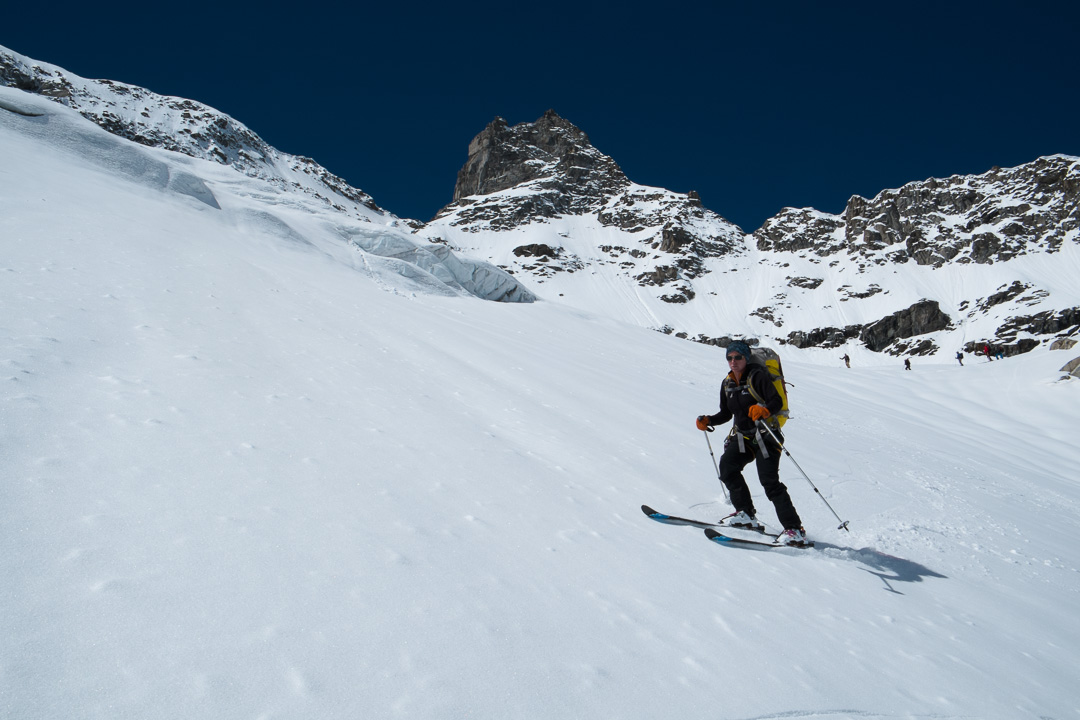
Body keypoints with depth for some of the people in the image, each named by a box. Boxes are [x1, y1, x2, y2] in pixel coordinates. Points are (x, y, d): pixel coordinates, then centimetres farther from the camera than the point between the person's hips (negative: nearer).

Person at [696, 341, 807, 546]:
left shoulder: (757, 376, -9)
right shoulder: (727, 384, 11)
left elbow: (777, 401, -17)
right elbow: (726, 413, 20)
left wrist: (764, 410, -38)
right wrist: (708, 421, 4)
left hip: (765, 435, -7)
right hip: (743, 437, 7)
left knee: (769, 481, -15)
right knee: (727, 466, -14)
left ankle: (795, 529, -9)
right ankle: (746, 514, -1)